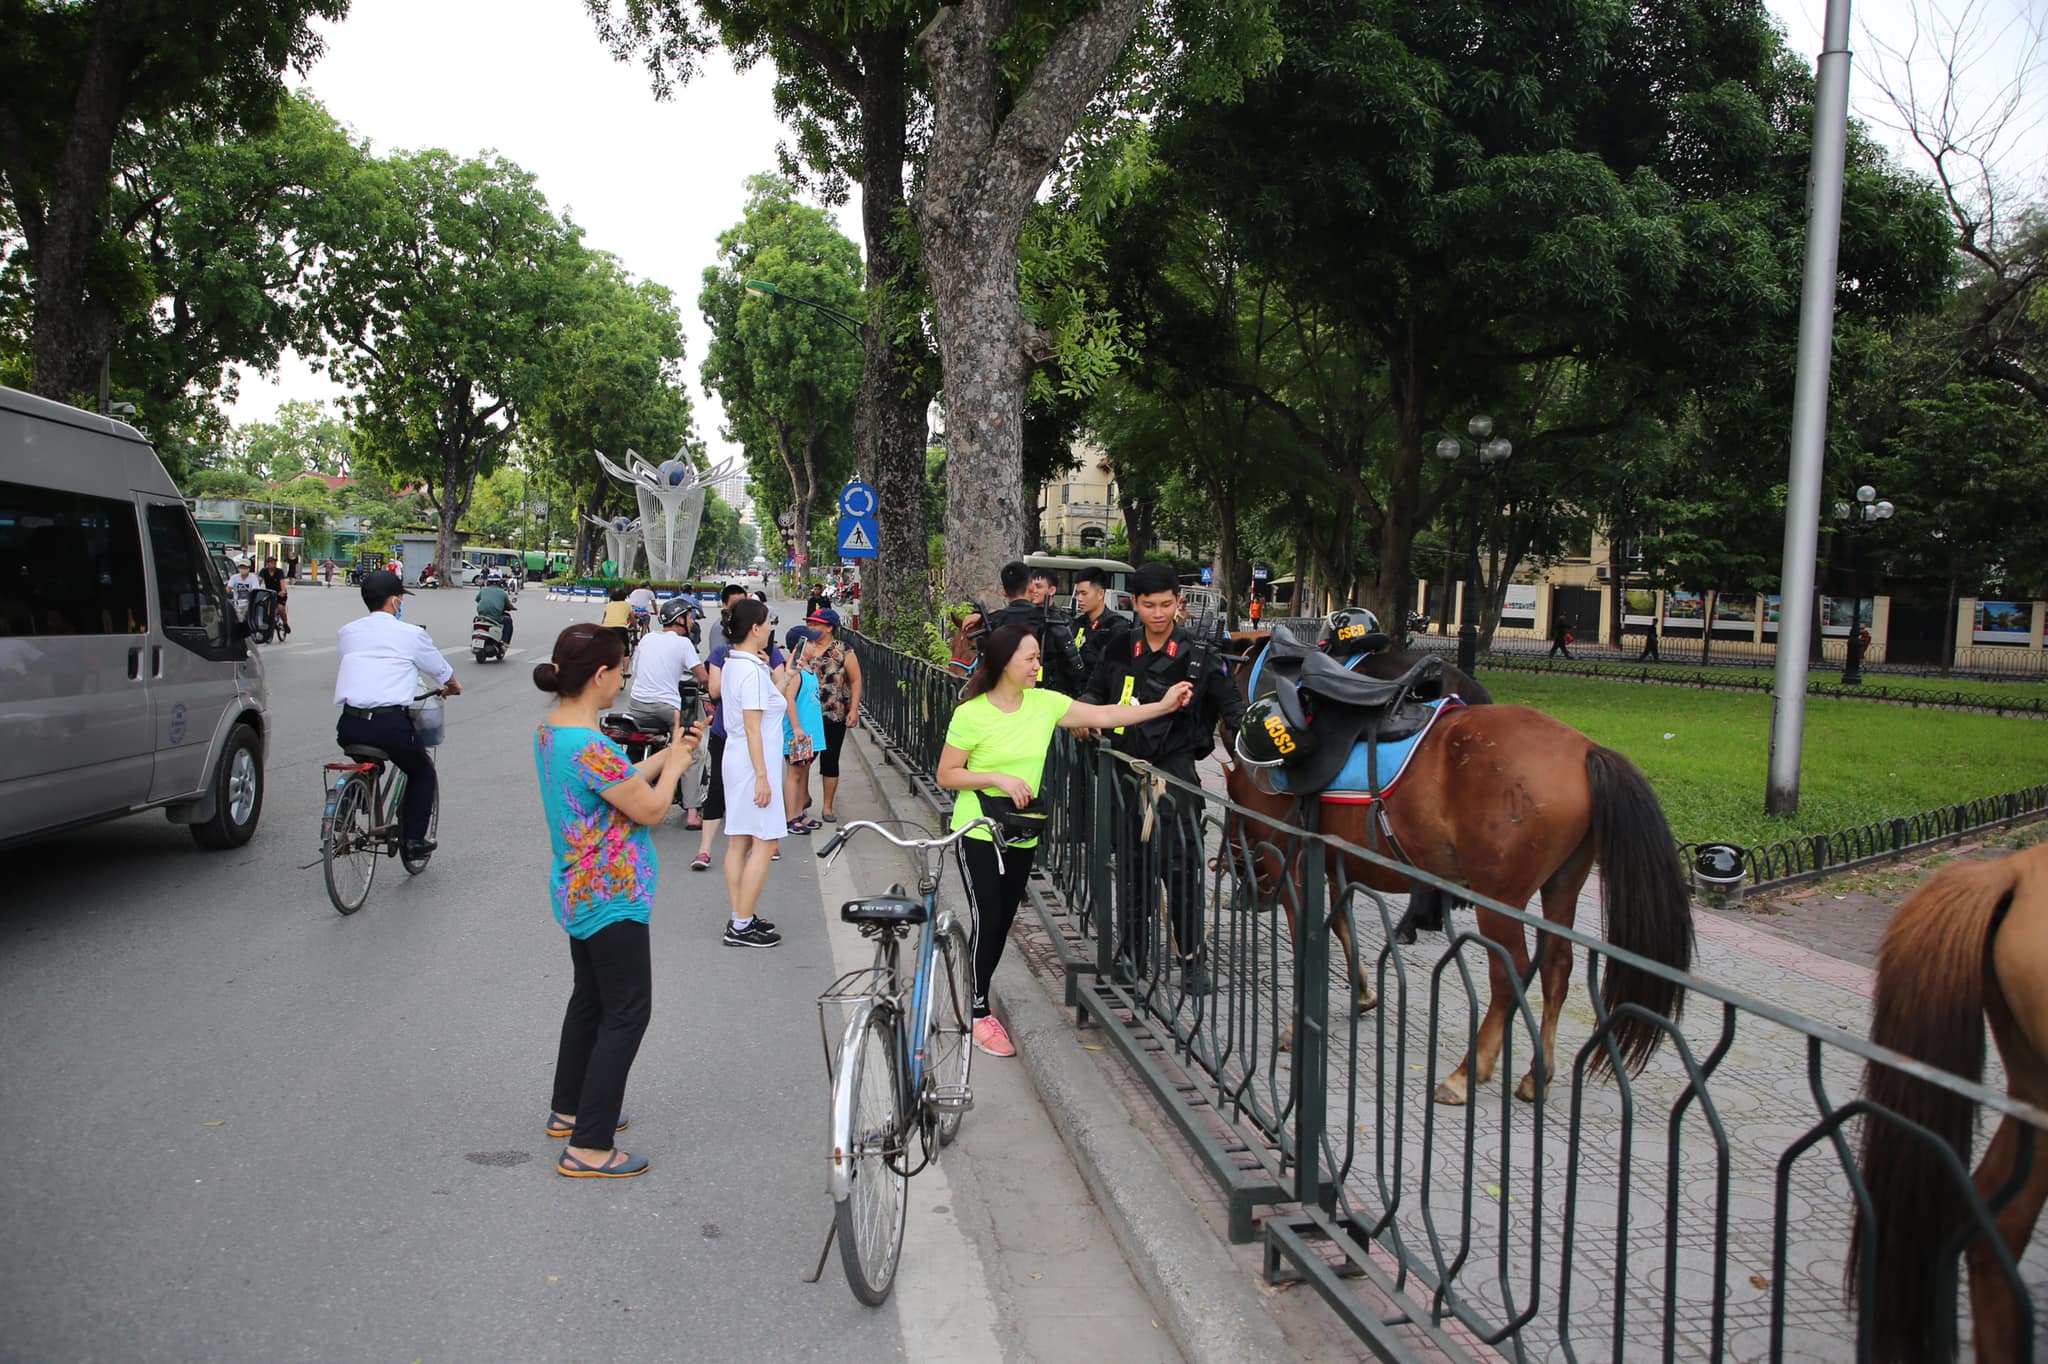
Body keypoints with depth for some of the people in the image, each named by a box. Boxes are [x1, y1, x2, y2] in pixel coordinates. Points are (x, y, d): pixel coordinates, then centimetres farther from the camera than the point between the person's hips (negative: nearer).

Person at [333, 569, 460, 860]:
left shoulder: (347, 632, 14)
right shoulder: (411, 634, 3)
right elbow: (442, 671, 18)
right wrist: (453, 687, 42)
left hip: (349, 726, 4)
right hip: (390, 724, -4)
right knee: (422, 773, 21)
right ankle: (414, 837, 14)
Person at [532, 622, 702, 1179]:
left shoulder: (550, 732, 4)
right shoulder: (590, 747, -28)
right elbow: (649, 808, -18)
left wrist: (667, 756, 8)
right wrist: (675, 763, -2)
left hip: (578, 896, 10)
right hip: (612, 901, -10)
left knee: (590, 1001, 23)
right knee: (627, 1014, 0)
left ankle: (568, 1110, 38)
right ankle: (588, 1146, 4)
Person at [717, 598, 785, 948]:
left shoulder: (733, 663, 11)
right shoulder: (753, 671, -18)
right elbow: (753, 727, -21)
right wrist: (762, 776, -21)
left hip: (736, 759, 10)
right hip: (753, 762, -10)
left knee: (739, 842, 12)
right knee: (765, 843, -5)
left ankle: (739, 919, 18)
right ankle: (743, 926, -3)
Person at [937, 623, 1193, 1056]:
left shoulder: (1044, 702, -2)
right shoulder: (971, 713, -15)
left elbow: (1103, 715, -4)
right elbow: (946, 775, -10)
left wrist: (1163, 705, -12)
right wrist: (999, 778, -21)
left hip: (1022, 835, 5)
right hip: (979, 831, -5)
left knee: (1004, 920, 12)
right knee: (988, 919, -4)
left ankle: (979, 995, 30)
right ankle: (980, 1013, 11)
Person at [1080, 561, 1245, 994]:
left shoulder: (1198, 656, -3)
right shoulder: (1120, 651, 5)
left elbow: (1230, 706, 0)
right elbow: (1095, 693, 18)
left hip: (1176, 768, -3)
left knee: (1182, 864, -5)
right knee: (1131, 863, 12)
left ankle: (1192, 958, 7)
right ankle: (1131, 951, 24)